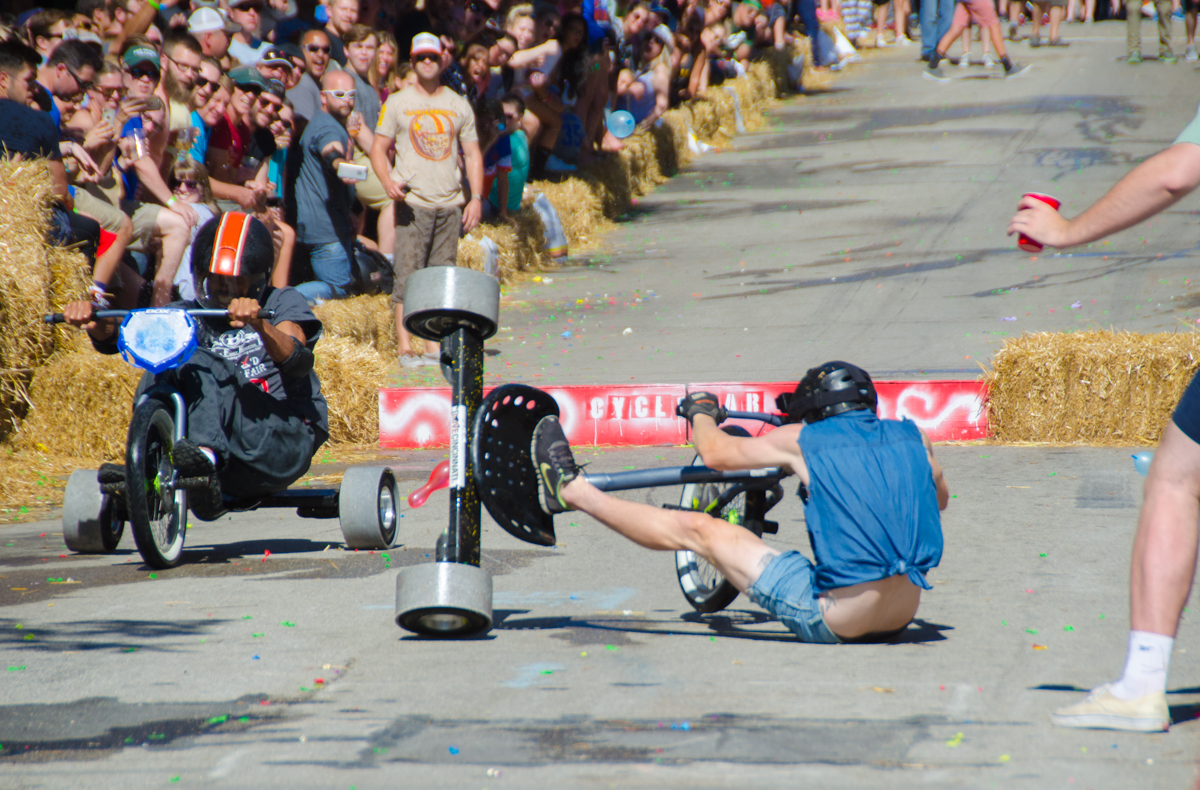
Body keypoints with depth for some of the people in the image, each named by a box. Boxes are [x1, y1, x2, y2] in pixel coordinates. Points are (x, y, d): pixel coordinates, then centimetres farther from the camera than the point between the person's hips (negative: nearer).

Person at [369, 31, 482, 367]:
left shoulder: (458, 105, 13)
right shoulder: (397, 103, 6)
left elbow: (472, 153, 14)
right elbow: (378, 149, 4)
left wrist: (476, 197, 3)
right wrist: (388, 182, -15)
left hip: (450, 204, 3)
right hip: (412, 201, -3)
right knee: (408, 276, -8)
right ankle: (405, 349, -8)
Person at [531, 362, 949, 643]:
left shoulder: (805, 440, -2)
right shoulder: (911, 437, 8)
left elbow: (716, 453, 11)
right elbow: (940, 498, 30)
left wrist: (701, 413, 32)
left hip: (835, 621, -4)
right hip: (901, 619, 4)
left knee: (696, 530, 9)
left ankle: (572, 490, 24)